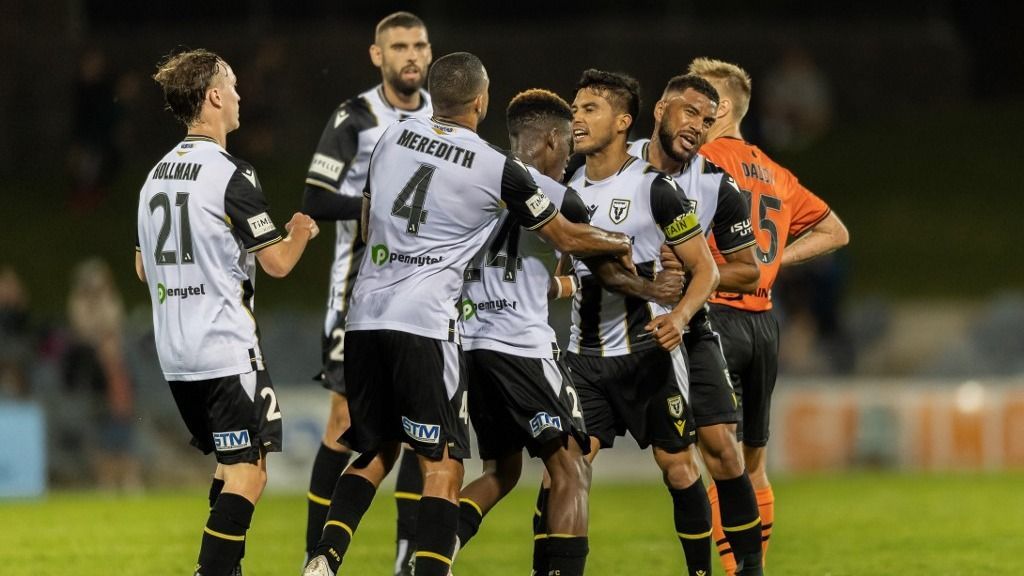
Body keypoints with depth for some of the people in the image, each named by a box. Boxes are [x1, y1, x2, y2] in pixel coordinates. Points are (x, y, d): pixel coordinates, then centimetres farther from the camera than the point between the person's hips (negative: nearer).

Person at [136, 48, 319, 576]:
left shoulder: (157, 175, 12)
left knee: (232, 468, 19)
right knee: (248, 474, -7)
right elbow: (277, 263, -10)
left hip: (175, 354, 8)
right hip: (227, 349, -8)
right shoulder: (231, 175, -13)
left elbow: (143, 268, 19)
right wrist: (300, 233, 10)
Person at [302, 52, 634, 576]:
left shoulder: (392, 138, 11)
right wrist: (621, 244, 29)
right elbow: (567, 238, 10)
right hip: (424, 322, -6)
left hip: (365, 316, 6)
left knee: (374, 453, 17)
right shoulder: (497, 169, -2)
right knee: (443, 465, -1)